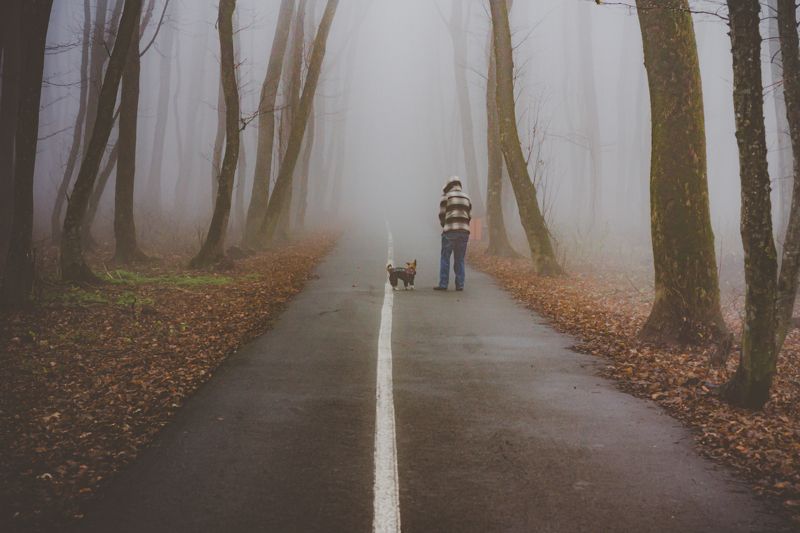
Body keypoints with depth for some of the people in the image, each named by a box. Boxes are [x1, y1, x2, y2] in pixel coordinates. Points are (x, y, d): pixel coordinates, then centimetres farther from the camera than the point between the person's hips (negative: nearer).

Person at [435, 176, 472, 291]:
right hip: (464, 231, 4)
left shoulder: (446, 196, 0)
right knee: (460, 259, 8)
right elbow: (469, 216, 13)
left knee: (445, 258, 1)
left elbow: (442, 215, 0)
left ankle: (443, 284, -3)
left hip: (450, 231, -4)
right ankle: (460, 285, 6)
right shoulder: (467, 198, 15)